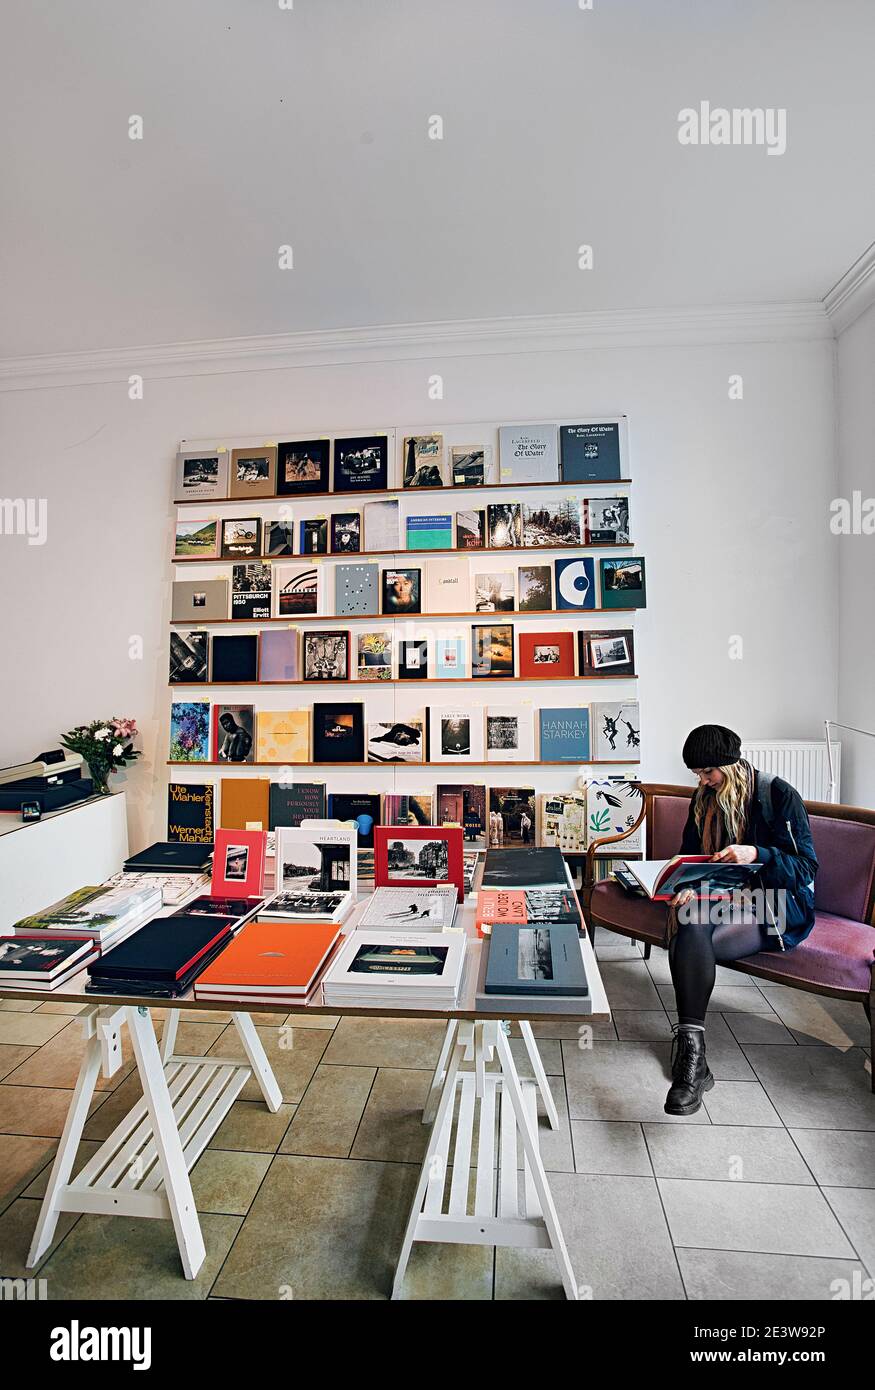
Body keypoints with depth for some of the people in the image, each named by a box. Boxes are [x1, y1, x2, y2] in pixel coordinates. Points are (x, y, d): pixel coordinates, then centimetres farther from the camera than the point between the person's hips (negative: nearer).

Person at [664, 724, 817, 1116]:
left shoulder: (779, 795, -6)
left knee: (690, 941, -32)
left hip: (775, 907, -4)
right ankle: (691, 1051, -28)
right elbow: (689, 856, 12)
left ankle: (690, 1050, -24)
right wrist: (686, 887, -10)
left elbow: (806, 868, -7)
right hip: (719, 896, 4)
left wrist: (756, 854, -25)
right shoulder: (703, 799, 10)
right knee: (691, 926, -33)